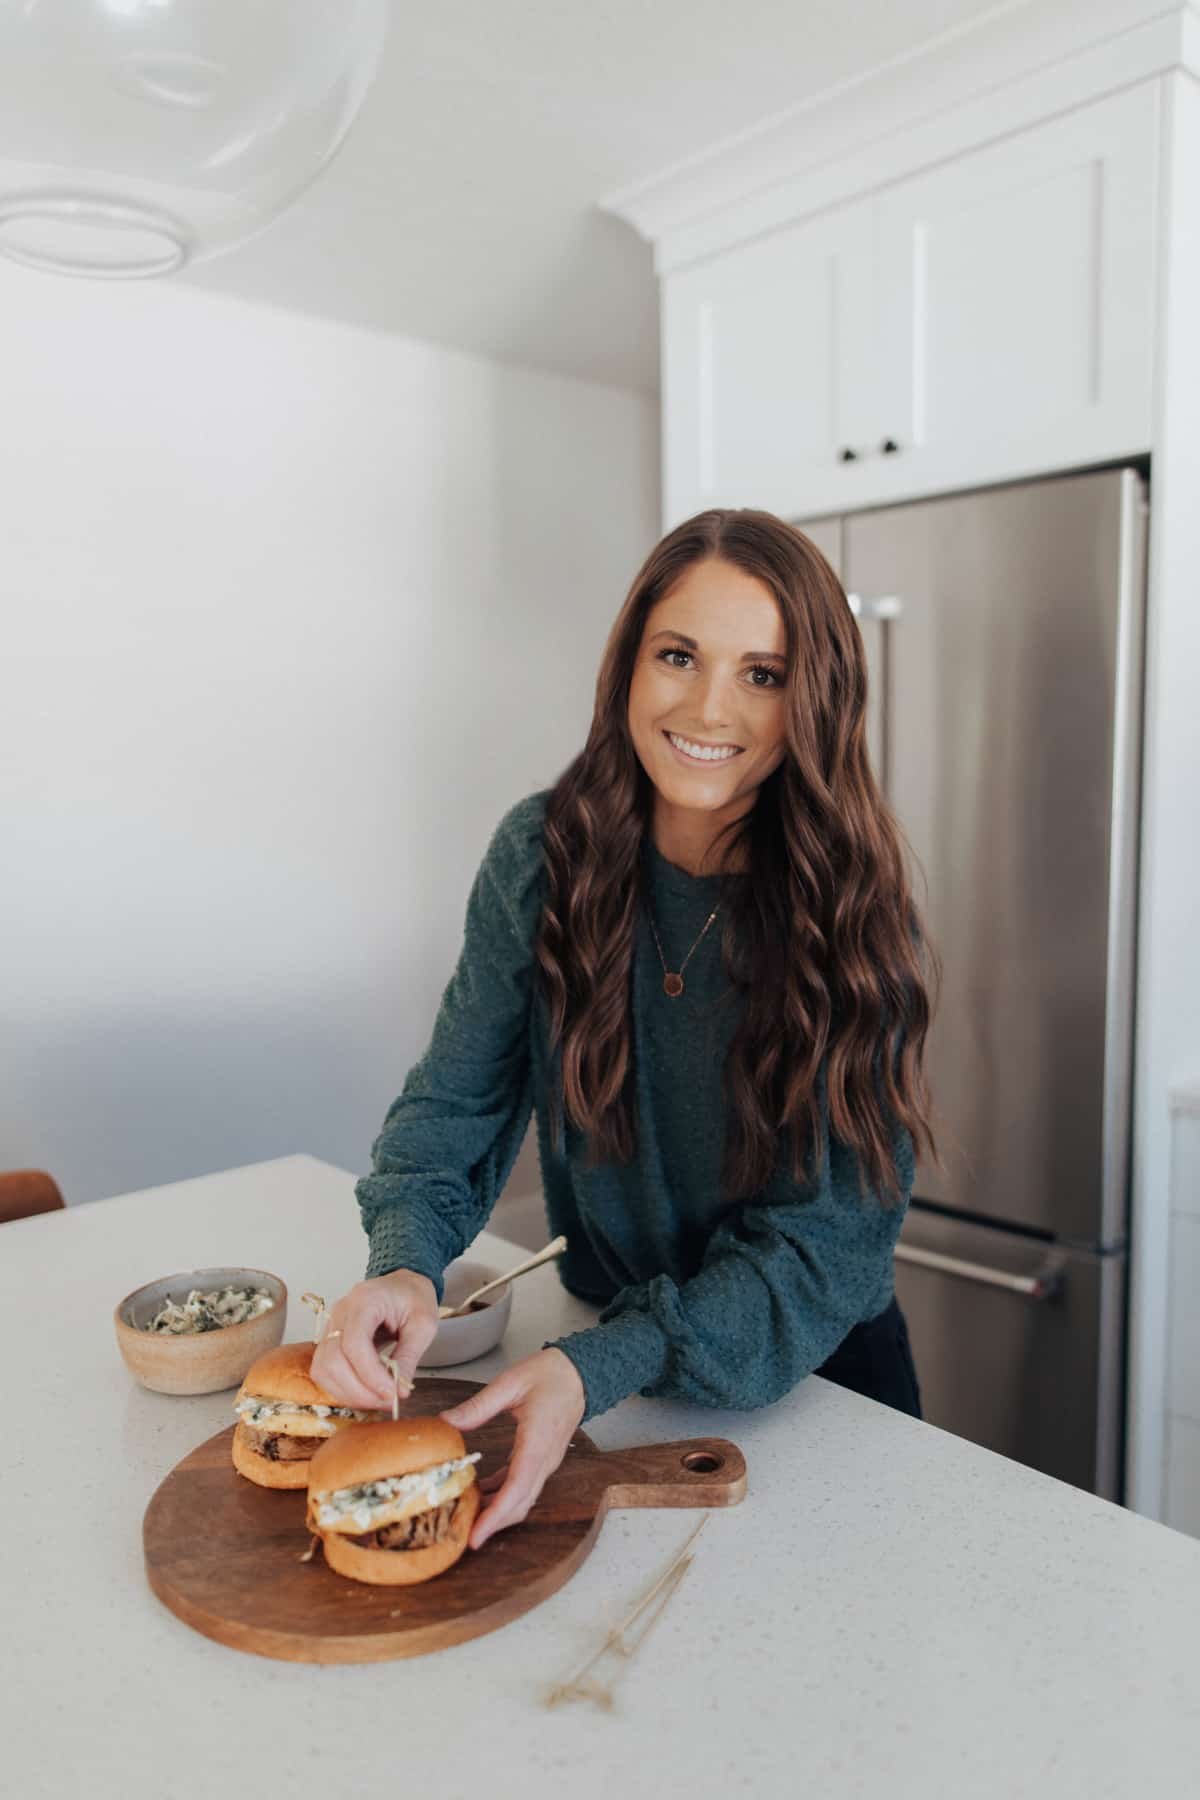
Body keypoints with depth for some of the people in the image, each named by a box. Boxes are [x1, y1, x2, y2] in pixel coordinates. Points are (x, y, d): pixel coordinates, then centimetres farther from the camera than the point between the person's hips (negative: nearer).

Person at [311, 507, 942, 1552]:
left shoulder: (860, 922, -21)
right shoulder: (544, 853, -15)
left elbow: (824, 1242, -22)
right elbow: (457, 1103, -9)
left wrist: (596, 1372, -35)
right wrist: (404, 1266, -29)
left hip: (811, 1383, -1)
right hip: (609, 1347, 2)